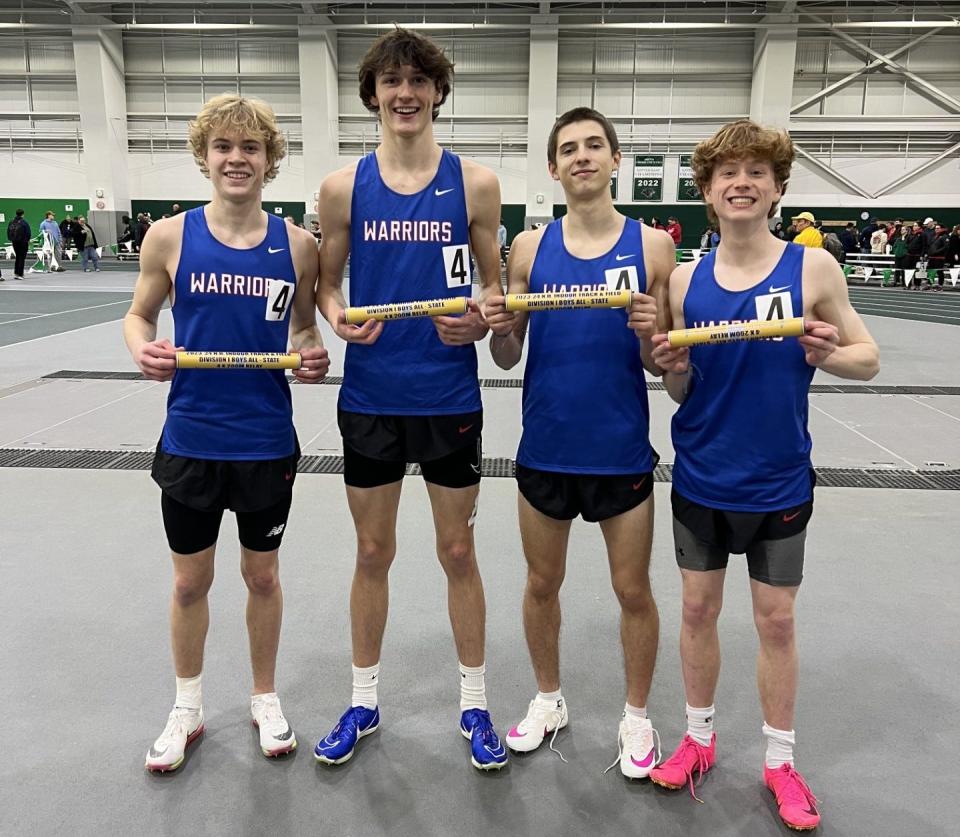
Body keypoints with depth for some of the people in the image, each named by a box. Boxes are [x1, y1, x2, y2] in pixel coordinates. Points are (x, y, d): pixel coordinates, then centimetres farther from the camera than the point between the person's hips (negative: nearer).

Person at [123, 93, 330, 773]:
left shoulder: (296, 244, -3)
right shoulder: (171, 237, -4)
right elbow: (140, 314, 7)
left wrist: (312, 354, -13)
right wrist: (143, 349, -15)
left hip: (268, 443, 0)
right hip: (190, 441, 0)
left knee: (263, 575, 15)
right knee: (191, 581, 15)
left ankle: (265, 698, 38)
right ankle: (188, 706, 38)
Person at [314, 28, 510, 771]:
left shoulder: (474, 184, 0)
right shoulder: (344, 186, 2)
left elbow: (494, 286, 6)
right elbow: (327, 284, 8)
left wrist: (479, 321, -16)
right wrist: (337, 317, -14)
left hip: (450, 397, -1)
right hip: (370, 396, 1)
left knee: (458, 552, 10)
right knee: (373, 553, 13)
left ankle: (474, 703, 29)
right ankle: (364, 702, 32)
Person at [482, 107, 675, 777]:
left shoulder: (652, 245, -2)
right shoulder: (530, 248, 2)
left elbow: (661, 364, 1)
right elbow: (508, 358, 5)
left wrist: (651, 333, -21)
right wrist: (497, 328, -16)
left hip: (622, 450, -1)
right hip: (546, 447, 2)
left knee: (633, 591, 12)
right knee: (542, 583, 16)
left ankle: (637, 715, 35)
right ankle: (549, 700, 39)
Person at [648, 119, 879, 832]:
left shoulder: (812, 267, -9)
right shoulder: (686, 279, -3)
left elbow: (869, 359, -2)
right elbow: (680, 392, 4)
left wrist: (828, 355, -22)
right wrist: (673, 367, -18)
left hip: (779, 483, -2)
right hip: (701, 479, 2)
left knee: (776, 620, 11)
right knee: (699, 609, 13)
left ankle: (781, 760, 32)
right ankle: (700, 738, 35)